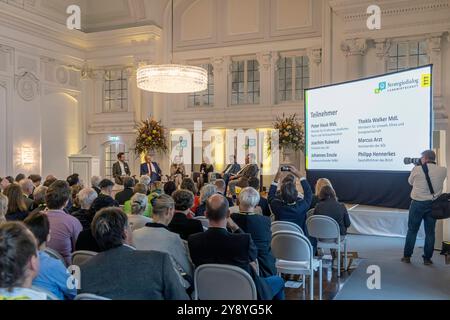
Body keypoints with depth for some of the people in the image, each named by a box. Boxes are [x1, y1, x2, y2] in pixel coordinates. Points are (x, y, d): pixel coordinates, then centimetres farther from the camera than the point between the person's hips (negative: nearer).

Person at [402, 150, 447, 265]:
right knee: (430, 232, 10)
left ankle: (407, 256, 15)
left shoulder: (417, 169, -10)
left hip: (418, 203, -2)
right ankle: (427, 258, 15)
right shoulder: (443, 170, -3)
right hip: (433, 205, 2)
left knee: (412, 230, 9)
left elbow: (410, 182, 7)